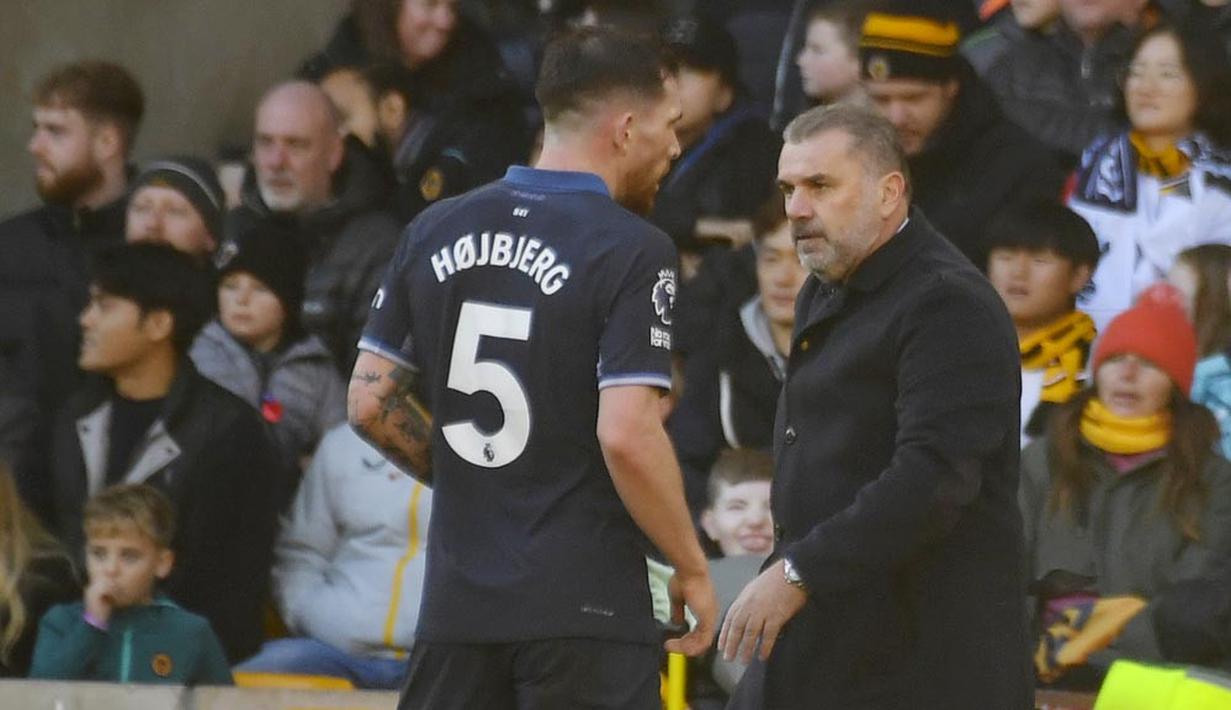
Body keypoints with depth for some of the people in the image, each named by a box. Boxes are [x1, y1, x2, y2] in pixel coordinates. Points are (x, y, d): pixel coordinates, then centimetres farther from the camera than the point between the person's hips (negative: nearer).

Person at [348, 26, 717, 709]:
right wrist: (691, 568, -7)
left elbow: (370, 402, 8)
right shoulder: (632, 251, -11)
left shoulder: (433, 232, 7)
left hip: (457, 598, 5)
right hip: (585, 612, -5)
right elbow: (626, 435, -19)